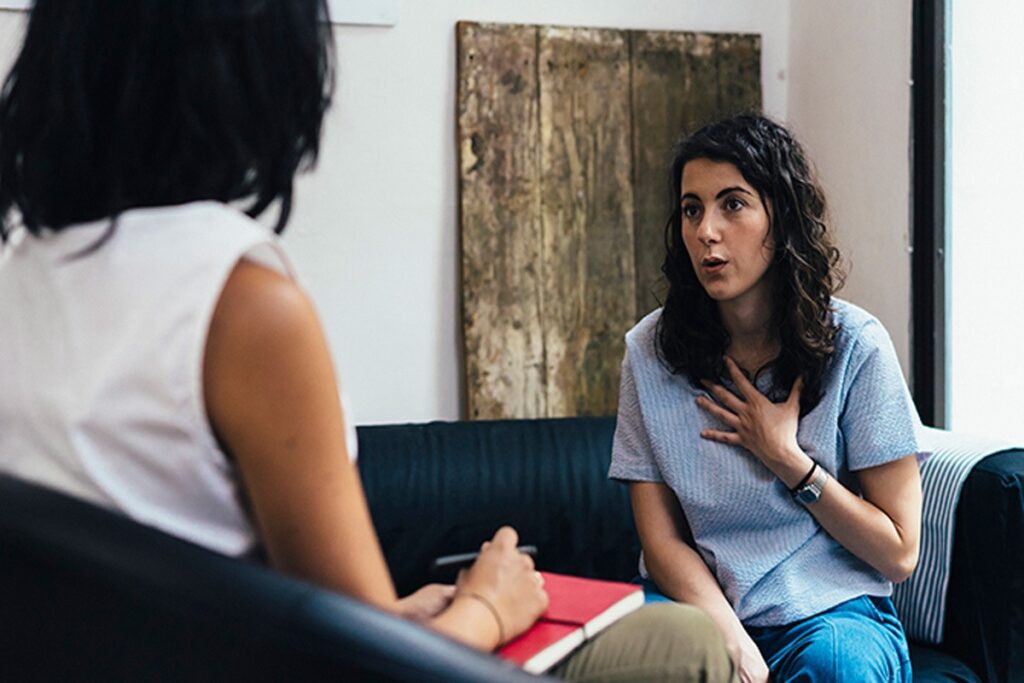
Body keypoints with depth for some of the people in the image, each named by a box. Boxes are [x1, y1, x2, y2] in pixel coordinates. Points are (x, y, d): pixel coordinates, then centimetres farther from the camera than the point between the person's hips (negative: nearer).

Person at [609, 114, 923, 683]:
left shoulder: (854, 346, -6)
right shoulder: (651, 350, 0)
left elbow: (898, 554, -1)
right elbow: (662, 541, -1)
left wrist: (783, 455, -10)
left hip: (829, 611, 0)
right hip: (699, 607, 1)